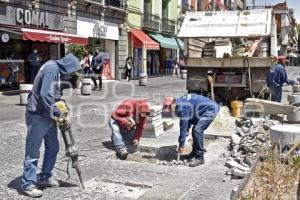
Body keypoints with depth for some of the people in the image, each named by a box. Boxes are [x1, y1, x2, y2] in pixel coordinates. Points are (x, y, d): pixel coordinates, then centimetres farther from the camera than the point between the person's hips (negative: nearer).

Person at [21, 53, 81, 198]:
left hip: (47, 116, 10)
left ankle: (45, 177, 28)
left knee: (53, 147, 16)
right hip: (37, 116, -10)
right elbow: (45, 95, -27)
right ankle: (28, 184, 7)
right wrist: (55, 112, -18)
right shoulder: (52, 69, -19)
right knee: (33, 152, -2)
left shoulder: (56, 70, 12)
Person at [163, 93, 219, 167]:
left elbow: (183, 126, -19)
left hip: (210, 110, -10)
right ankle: (195, 153, 22)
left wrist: (181, 144, -12)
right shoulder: (181, 102, 7)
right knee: (195, 130, 11)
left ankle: (199, 158, -12)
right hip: (207, 109, 10)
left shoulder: (182, 108, -22)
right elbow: (189, 118, 20)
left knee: (197, 131, -17)